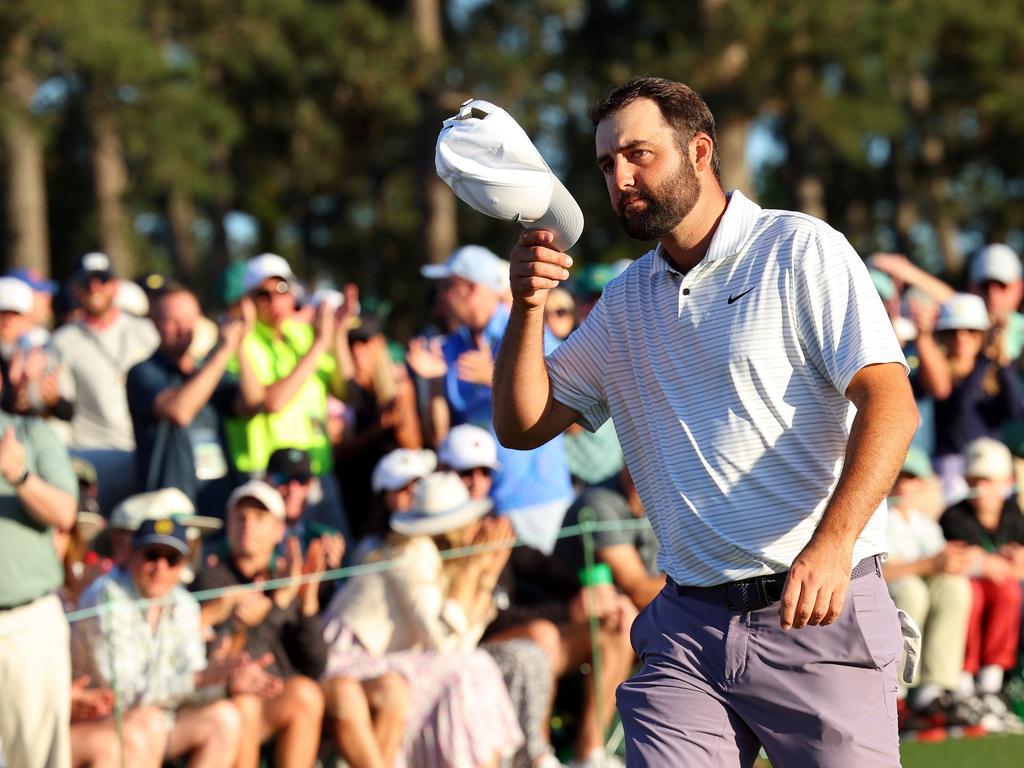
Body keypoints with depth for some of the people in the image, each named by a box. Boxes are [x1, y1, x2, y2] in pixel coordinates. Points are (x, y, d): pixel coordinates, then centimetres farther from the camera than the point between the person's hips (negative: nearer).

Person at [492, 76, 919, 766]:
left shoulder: (800, 251, -2)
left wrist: (831, 544, -27)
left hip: (817, 614, -4)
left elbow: (889, 401, -13)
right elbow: (523, 426, 18)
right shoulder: (625, 302, 17)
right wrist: (528, 309, 0)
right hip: (687, 624, 5)